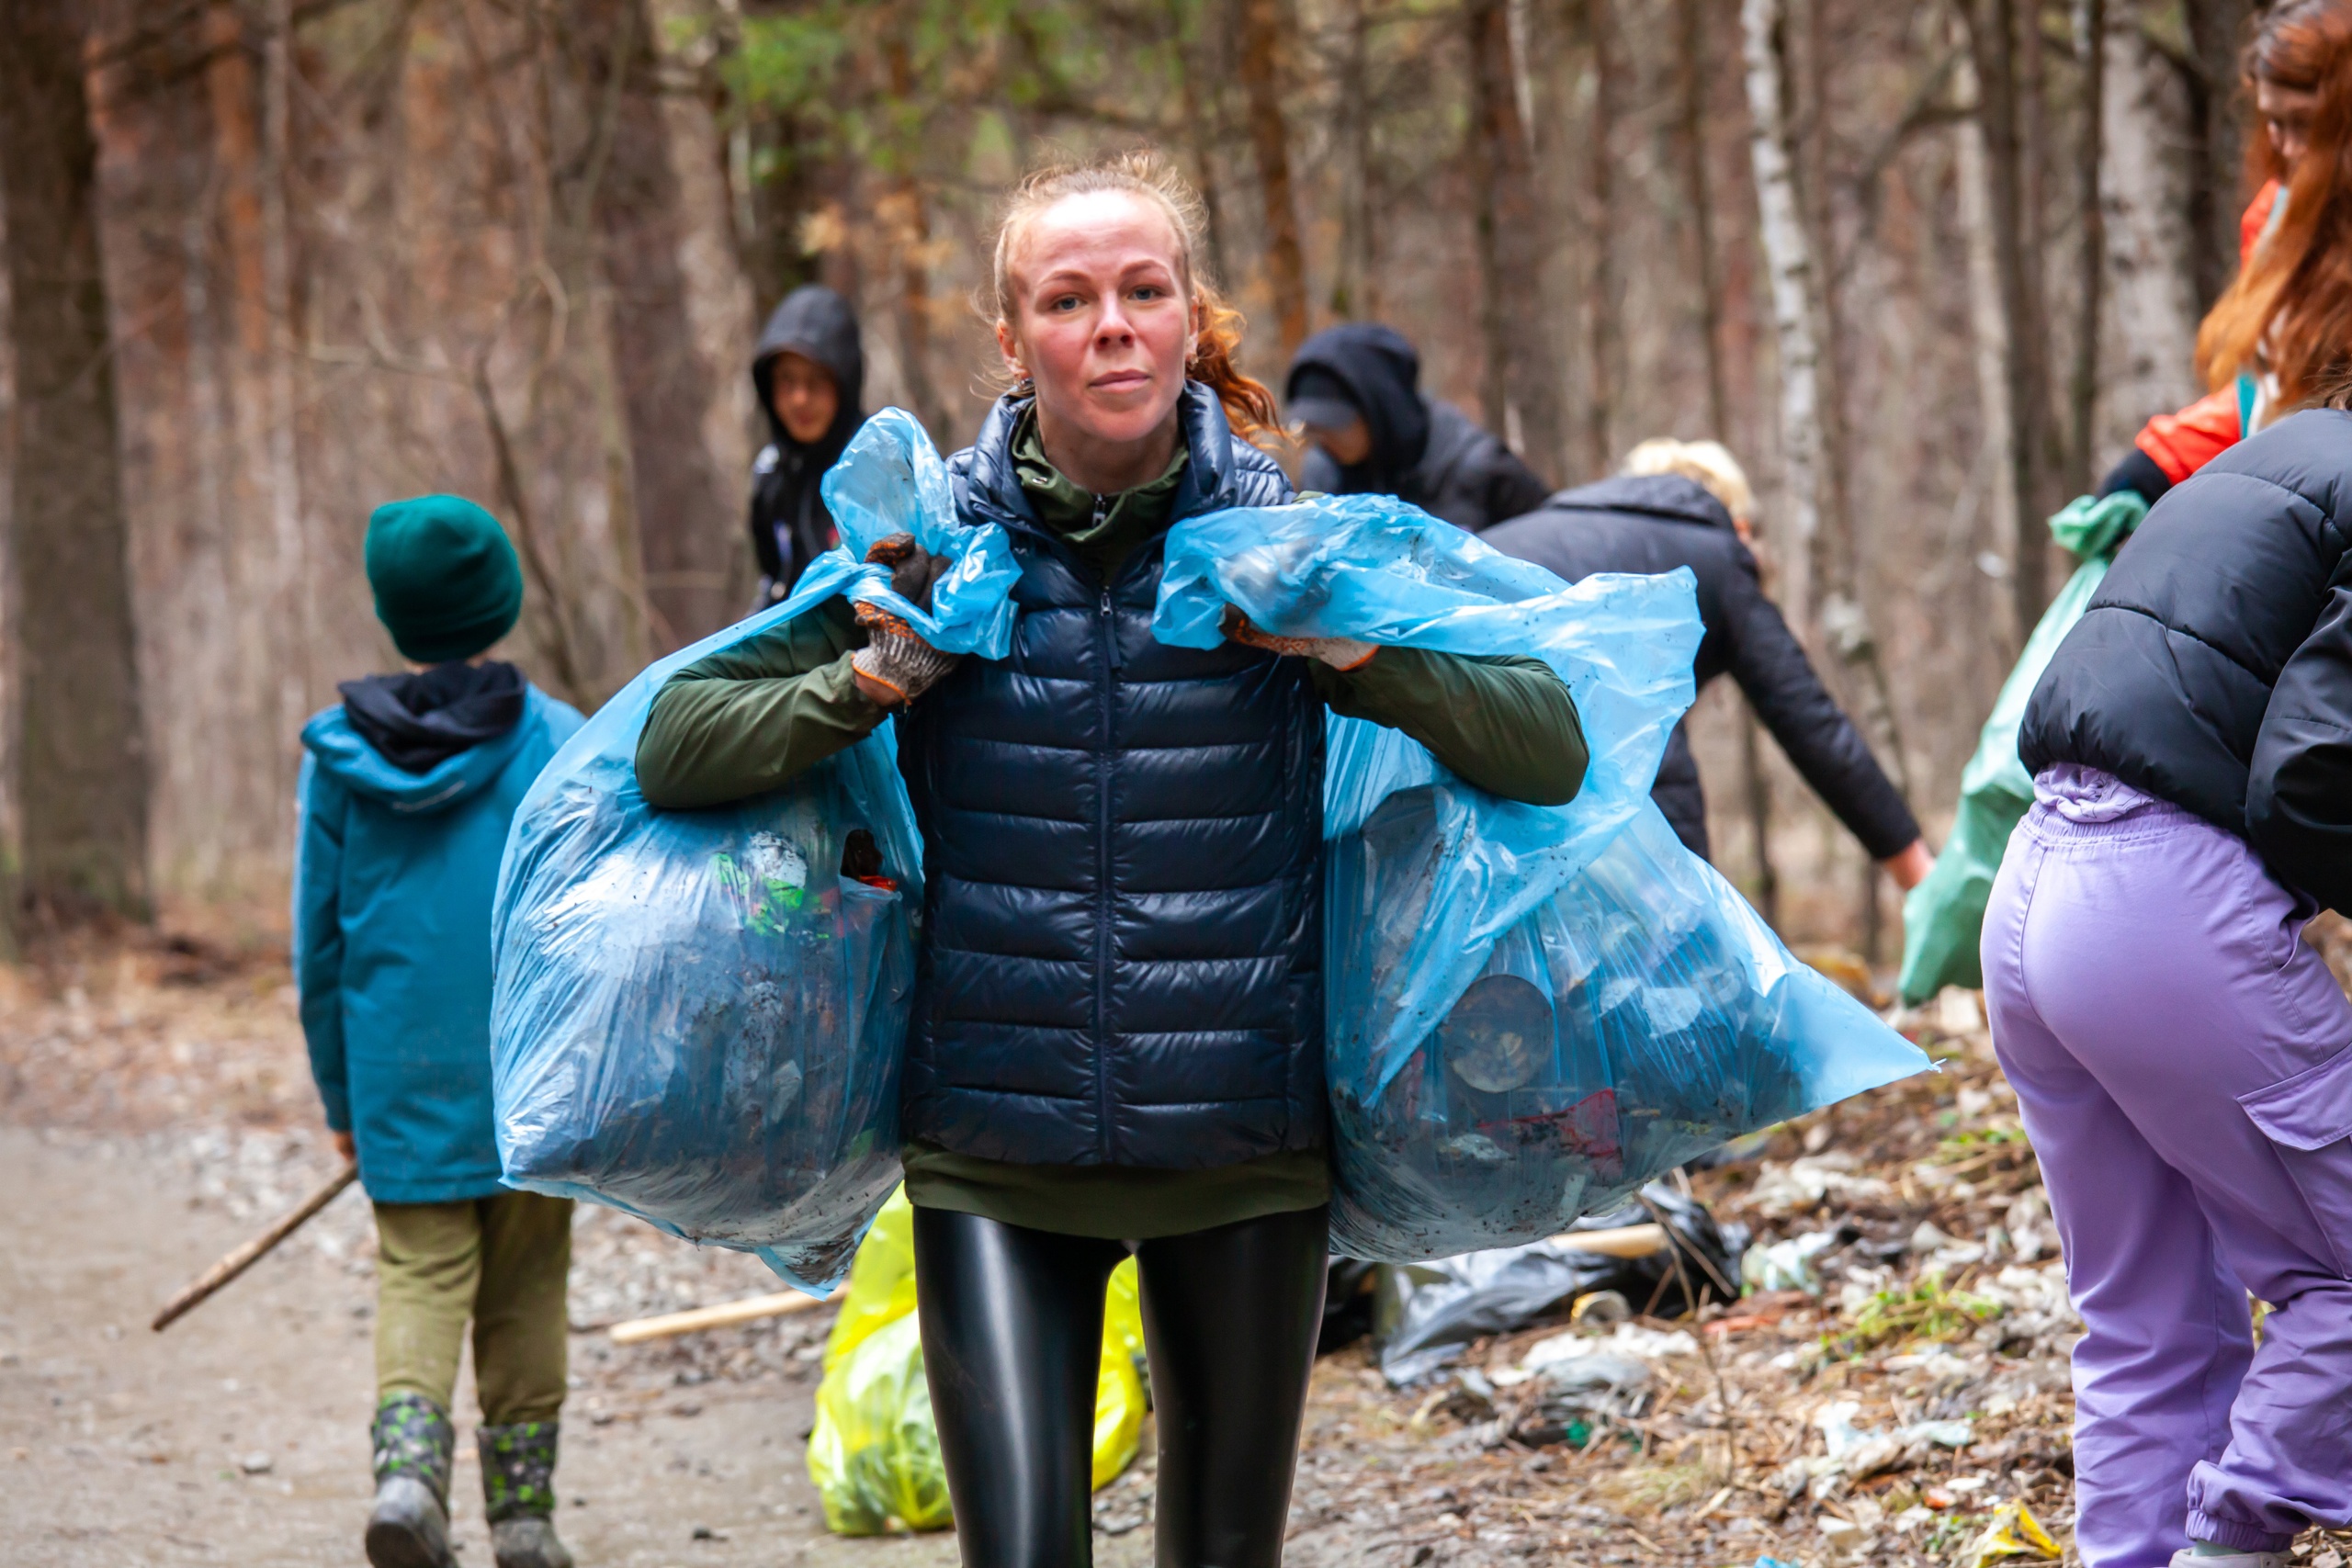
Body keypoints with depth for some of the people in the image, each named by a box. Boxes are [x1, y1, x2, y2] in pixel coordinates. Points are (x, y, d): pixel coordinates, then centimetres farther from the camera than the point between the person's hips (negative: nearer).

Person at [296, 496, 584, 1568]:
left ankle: (408, 1458, -19)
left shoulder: (338, 753, 1)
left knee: (421, 1274, 5)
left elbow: (318, 937, 6)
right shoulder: (556, 741, -6)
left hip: (400, 1072, 1)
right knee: (525, 1288, 11)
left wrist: (340, 1094, 14)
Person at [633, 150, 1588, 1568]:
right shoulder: (934, 544, -2)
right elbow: (674, 752, -1)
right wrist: (881, 677, -16)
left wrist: (1352, 651, -18)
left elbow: (1551, 750, -4)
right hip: (997, 1158, -1)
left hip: (1245, 1152, 1)